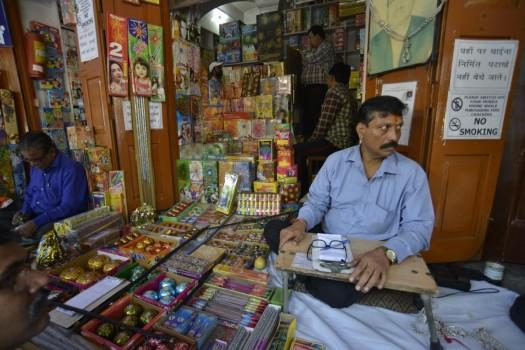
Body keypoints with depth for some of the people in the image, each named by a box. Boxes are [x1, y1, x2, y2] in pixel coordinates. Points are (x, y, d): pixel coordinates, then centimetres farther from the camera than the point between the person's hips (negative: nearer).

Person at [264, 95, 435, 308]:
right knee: (273, 229, -14)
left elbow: (419, 227, -9)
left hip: (372, 256, -2)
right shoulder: (336, 161, 1)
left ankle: (311, 273, 2)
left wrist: (387, 253, -29)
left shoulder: (412, 173, -5)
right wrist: (301, 223, -19)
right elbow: (317, 202, 4)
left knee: (332, 291, -30)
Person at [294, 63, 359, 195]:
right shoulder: (349, 95, 20)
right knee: (302, 148, 17)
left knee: (297, 150, -14)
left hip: (335, 142, -10)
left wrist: (312, 140, -1)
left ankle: (303, 190, -8)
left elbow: (324, 122, -16)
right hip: (346, 141, 10)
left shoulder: (334, 92, -10)